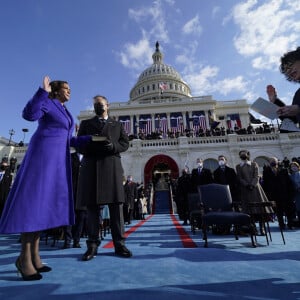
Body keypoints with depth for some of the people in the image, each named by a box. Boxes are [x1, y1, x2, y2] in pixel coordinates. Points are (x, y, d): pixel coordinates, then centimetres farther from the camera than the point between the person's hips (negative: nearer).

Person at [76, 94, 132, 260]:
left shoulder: (117, 125, 21)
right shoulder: (85, 123, 21)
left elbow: (125, 143, 9)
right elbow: (79, 145, 11)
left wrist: (113, 146, -12)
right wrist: (90, 144, -11)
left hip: (112, 166, 0)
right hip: (90, 167, 1)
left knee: (116, 205, -3)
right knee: (91, 206, 0)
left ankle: (119, 244, 4)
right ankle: (92, 245, 9)